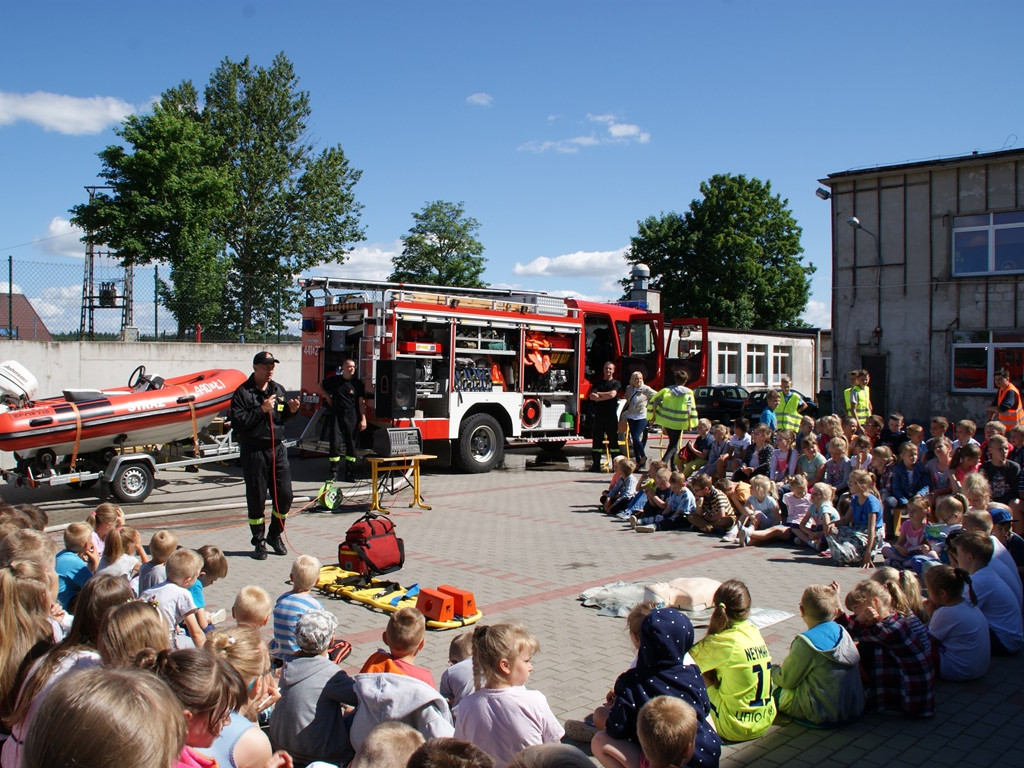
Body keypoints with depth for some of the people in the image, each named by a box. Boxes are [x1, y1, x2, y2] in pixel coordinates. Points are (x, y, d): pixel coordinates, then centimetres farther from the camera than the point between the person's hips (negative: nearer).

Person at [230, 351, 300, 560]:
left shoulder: (278, 390, 11)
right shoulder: (243, 392, -7)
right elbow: (236, 423, -16)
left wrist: (291, 411, 0)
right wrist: (262, 410, -19)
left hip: (277, 450, 5)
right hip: (253, 452, -4)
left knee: (285, 495, 2)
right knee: (256, 499, 4)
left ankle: (275, 535, 22)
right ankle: (259, 542, 17)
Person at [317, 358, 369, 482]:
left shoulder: (357, 383, 4)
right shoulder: (334, 380, 8)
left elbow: (361, 402, 0)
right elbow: (320, 387, 24)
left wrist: (363, 419, -7)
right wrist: (327, 396, 9)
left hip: (352, 418, -1)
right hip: (337, 415, 1)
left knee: (351, 445, 3)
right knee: (334, 444, -4)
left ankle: (350, 473, 9)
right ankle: (334, 472, 3)